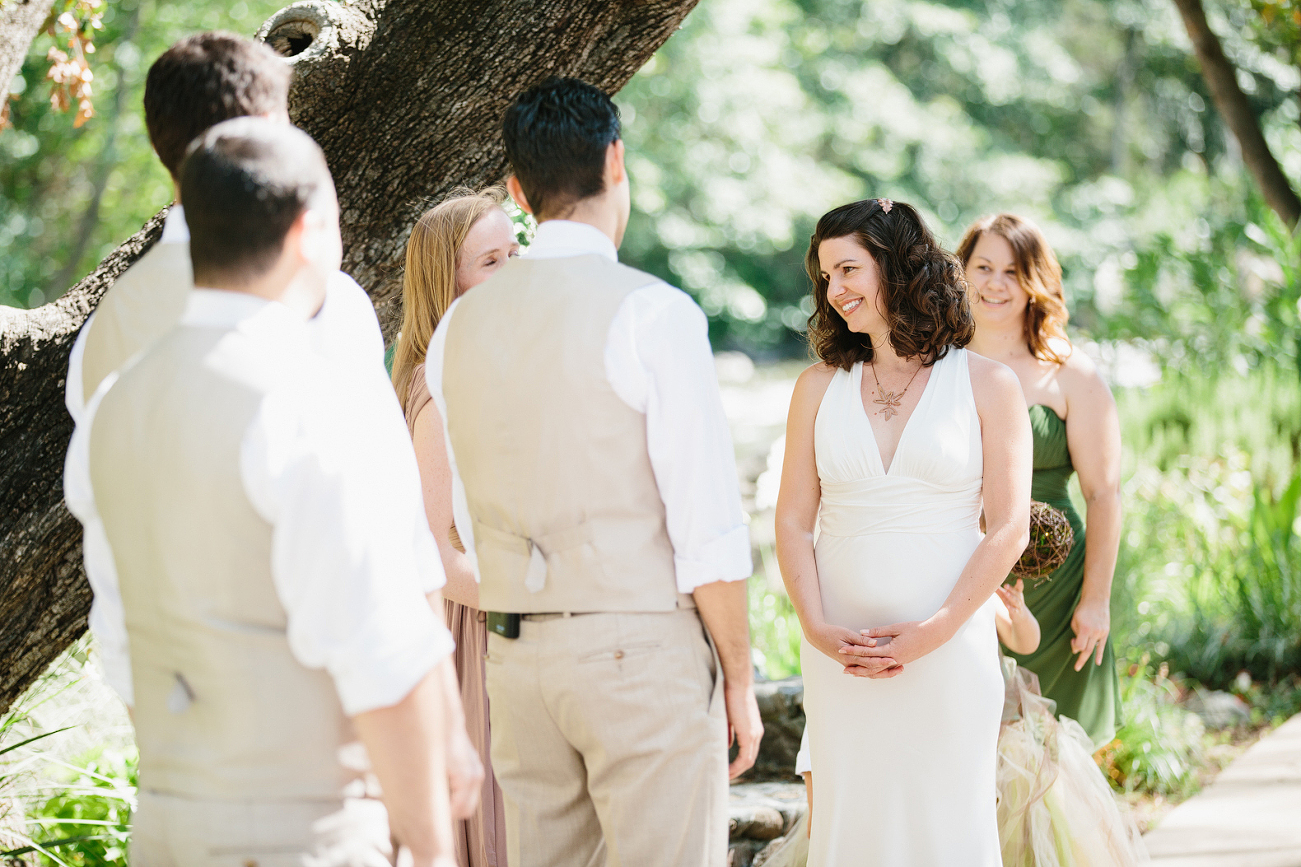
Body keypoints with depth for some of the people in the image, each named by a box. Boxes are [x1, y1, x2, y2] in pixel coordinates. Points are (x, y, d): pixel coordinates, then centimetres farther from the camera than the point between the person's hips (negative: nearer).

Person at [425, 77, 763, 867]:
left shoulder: (459, 327, 8)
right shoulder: (654, 313, -11)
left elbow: (471, 523, 12)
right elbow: (708, 530, -13)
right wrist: (740, 681, -5)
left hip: (517, 653, 6)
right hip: (644, 651, -6)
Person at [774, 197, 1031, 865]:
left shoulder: (987, 385, 1)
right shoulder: (819, 387, 9)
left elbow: (1009, 528, -2)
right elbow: (793, 520, 6)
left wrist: (936, 631, -12)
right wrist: (817, 628, -9)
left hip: (950, 651, -2)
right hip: (838, 652, 2)